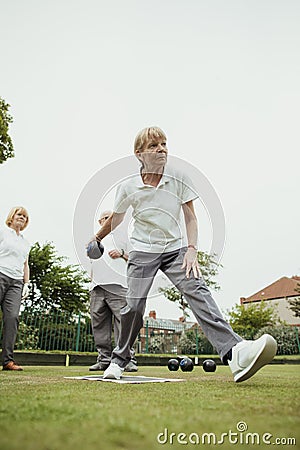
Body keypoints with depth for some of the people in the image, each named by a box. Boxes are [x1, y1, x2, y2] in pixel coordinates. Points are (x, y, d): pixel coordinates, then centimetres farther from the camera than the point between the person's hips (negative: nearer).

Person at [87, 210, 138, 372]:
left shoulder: (121, 234, 16)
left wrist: (122, 253, -9)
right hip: (96, 287, 5)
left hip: (117, 285, -5)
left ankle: (128, 359, -13)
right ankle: (104, 359, 7)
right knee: (99, 324, 1)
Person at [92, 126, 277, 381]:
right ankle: (119, 360, 16)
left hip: (175, 249, 1)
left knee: (198, 291, -21)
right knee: (134, 306, -9)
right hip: (142, 252, 0)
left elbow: (190, 218, 2)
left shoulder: (179, 179, -3)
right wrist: (98, 238, 29)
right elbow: (116, 219, 15)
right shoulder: (128, 187, -3)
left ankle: (234, 353, -34)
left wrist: (192, 250, -10)